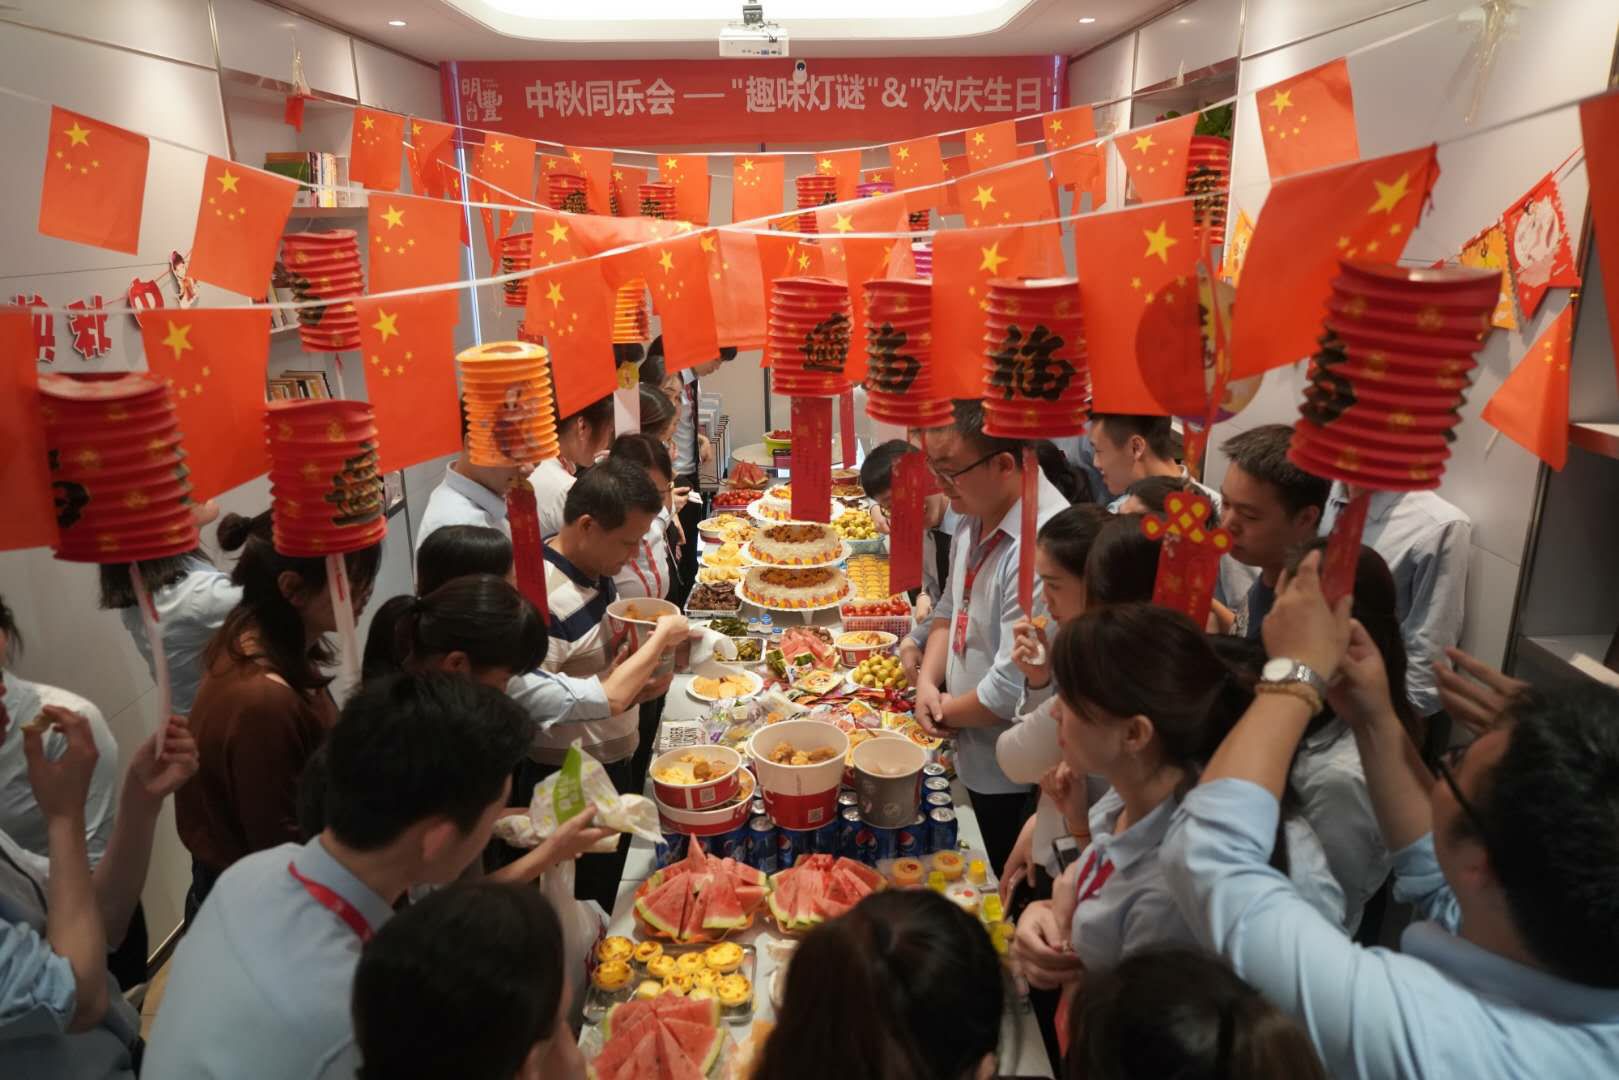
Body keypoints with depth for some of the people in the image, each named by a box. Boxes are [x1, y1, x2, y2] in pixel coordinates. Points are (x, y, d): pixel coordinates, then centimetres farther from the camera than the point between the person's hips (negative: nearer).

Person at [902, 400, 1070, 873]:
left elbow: (1014, 689, -30)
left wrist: (950, 711, -11)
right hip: (978, 758, 9)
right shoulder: (977, 520, 0)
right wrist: (928, 682, -4)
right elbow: (951, 609, 13)